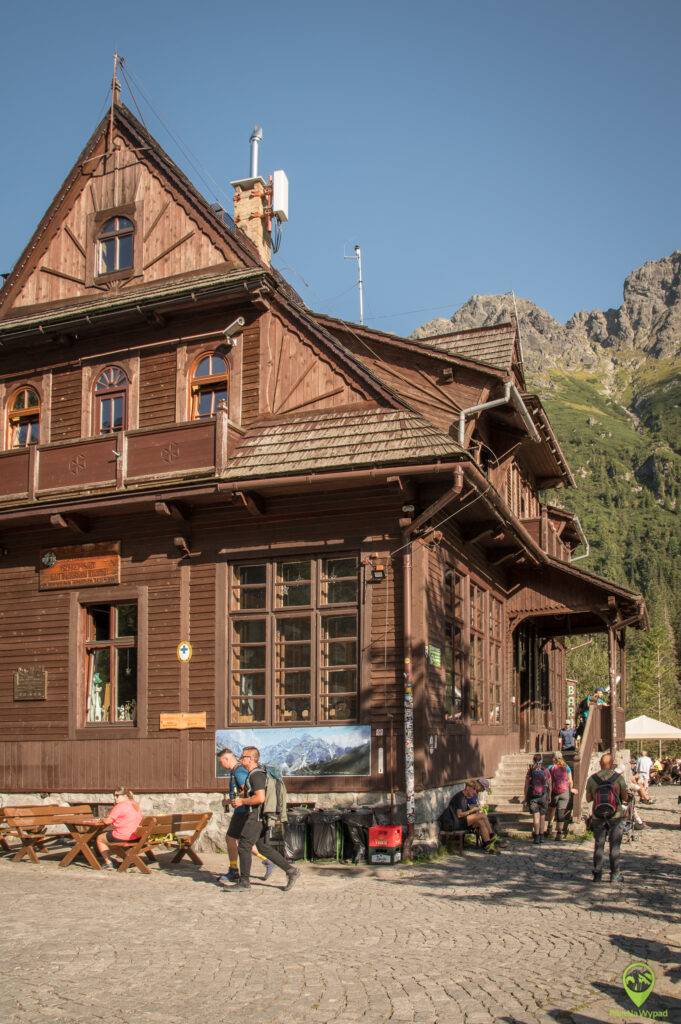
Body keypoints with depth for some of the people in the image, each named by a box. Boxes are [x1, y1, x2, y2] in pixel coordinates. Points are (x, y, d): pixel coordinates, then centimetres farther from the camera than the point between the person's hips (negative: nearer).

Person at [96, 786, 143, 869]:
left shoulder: (120, 806, -16)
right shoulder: (136, 805, 9)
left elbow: (107, 821, -14)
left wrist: (103, 819, 8)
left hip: (122, 836, -8)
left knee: (100, 838, 15)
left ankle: (108, 862, 12)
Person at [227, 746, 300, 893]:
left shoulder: (256, 775, -18)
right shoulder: (254, 773, 15)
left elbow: (260, 798, -27)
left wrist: (242, 801, -16)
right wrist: (237, 800, 17)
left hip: (256, 817, -10)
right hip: (258, 817, 10)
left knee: (244, 847, -3)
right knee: (264, 848, 12)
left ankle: (244, 883, 5)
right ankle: (290, 870, 12)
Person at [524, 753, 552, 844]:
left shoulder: (530, 771, -3)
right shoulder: (546, 770, -2)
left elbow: (526, 785, -3)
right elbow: (549, 785, 2)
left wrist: (526, 797, 4)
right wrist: (549, 796, 13)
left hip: (533, 796, -1)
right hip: (543, 796, 1)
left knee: (536, 816, -3)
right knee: (542, 816, 12)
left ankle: (536, 837, -11)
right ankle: (541, 837, 17)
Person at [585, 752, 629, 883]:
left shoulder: (592, 779, -1)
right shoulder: (619, 777, -7)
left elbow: (588, 799, 5)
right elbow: (625, 797, -2)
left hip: (598, 817, 2)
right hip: (616, 816, -1)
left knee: (598, 846, 9)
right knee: (615, 846, 7)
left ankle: (597, 874, 10)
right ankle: (615, 875, 9)